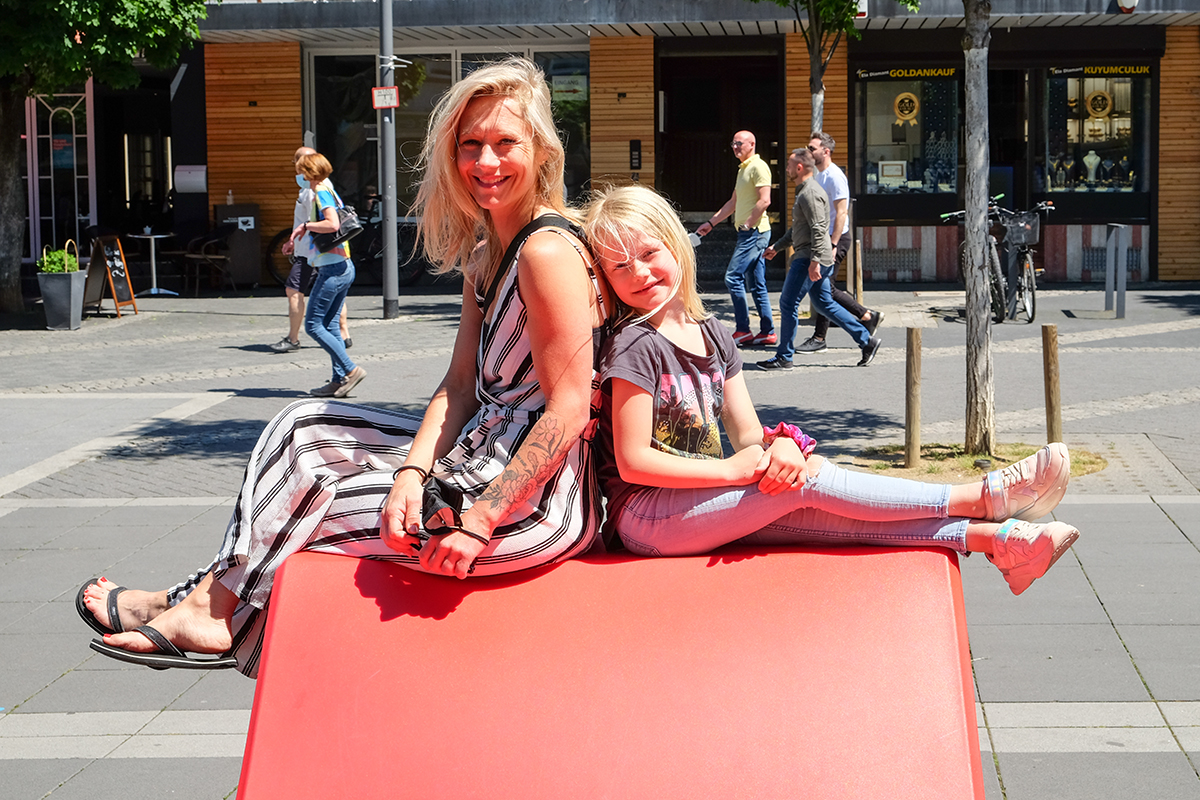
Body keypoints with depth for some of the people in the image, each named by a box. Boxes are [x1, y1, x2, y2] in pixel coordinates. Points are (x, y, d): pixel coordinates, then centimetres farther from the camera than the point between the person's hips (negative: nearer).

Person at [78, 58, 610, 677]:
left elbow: (568, 409, -21)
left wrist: (481, 520, -22)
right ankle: (210, 603, 5)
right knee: (306, 426, 8)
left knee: (308, 489, -2)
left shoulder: (548, 252, -18)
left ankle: (210, 611, 17)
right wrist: (412, 473, -10)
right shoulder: (484, 254, 12)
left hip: (536, 503, -9)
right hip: (485, 456, 9)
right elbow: (461, 387, 7)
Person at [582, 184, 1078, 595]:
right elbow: (633, 461, -17)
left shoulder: (712, 336, 11)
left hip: (702, 503, 7)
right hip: (644, 514, -7)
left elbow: (748, 435, 9)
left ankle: (991, 539, -20)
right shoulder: (635, 346, -13)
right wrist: (733, 469, -18)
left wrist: (780, 444, -16)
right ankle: (981, 499, -12)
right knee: (811, 479, -18)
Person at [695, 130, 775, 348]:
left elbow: (764, 200, -19)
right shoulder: (743, 169, 21)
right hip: (748, 233, 10)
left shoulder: (758, 167, -10)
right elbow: (733, 203, 28)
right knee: (757, 284, 9)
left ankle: (742, 330, -9)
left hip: (755, 232, -10)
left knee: (733, 277, -12)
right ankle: (767, 332, 10)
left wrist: (748, 224, -19)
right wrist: (711, 223, 26)